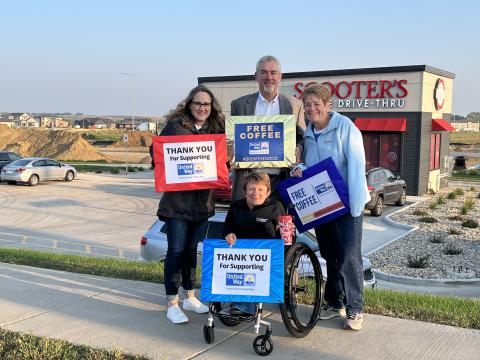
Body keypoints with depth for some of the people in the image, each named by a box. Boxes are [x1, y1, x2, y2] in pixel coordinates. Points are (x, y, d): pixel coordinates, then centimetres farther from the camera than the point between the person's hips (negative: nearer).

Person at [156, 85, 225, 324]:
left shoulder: (217, 128, 8)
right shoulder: (175, 125, -6)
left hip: (203, 199, 4)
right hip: (177, 199, -4)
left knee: (191, 248, 15)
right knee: (176, 251, -2)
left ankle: (190, 297, 29)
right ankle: (172, 304, 8)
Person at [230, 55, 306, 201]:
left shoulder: (294, 104, 10)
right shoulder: (239, 104, 9)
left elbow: (302, 138, 14)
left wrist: (297, 150, -8)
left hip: (280, 177, 0)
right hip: (247, 177, 0)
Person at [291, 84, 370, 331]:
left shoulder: (344, 126, -11)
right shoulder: (308, 134, 9)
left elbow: (356, 164, -16)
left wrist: (355, 204, -21)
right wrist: (299, 169, -5)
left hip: (345, 203, -6)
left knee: (349, 257, -6)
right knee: (330, 256, 14)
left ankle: (355, 309, 5)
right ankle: (334, 303, 26)